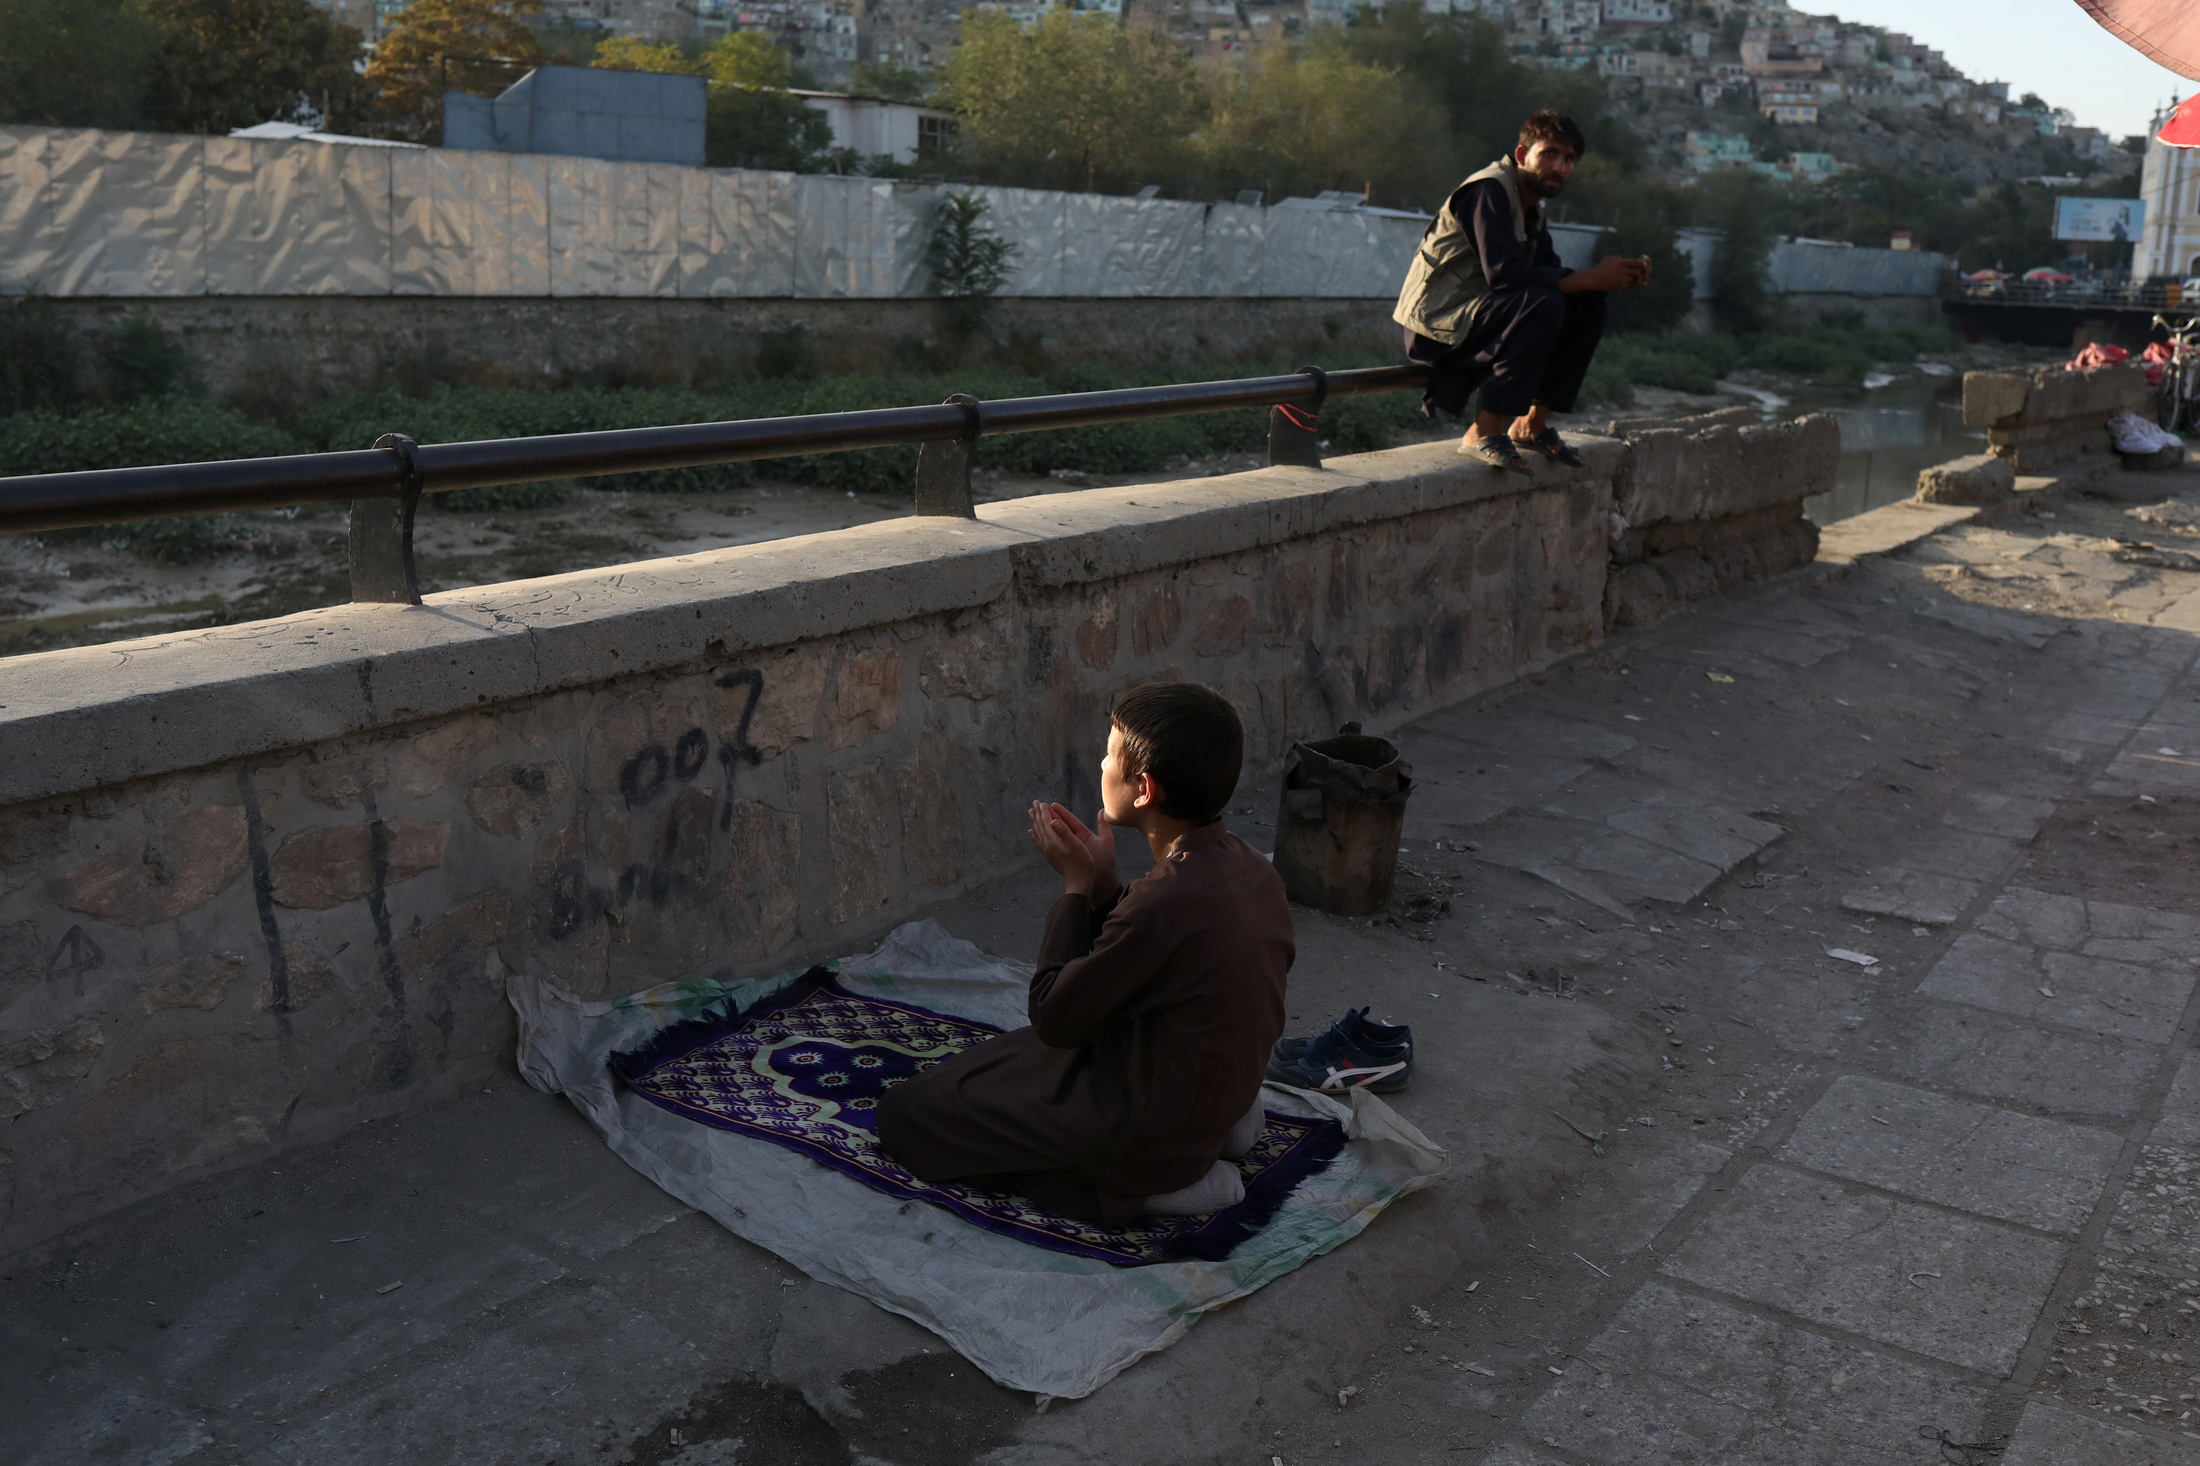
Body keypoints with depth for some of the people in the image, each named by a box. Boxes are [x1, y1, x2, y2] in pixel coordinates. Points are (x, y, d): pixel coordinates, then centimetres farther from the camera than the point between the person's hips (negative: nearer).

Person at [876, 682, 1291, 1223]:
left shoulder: (1167, 902, -32)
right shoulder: (1250, 868, -5)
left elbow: (1055, 1016, -19)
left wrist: (1078, 886, -11)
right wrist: (1105, 885, -4)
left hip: (1150, 1126, -9)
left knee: (905, 1115, 0)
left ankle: (1146, 1186, -6)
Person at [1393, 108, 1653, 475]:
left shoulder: (1531, 208, 15)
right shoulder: (1490, 190, -15)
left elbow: (1552, 274, 8)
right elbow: (1504, 275, -27)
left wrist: (1622, 276, -8)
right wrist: (1593, 279, -23)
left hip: (1475, 323, 10)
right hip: (1436, 324, -9)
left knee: (1588, 306, 3)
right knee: (1543, 304, -31)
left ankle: (1532, 423, 5)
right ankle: (1484, 433, -26)